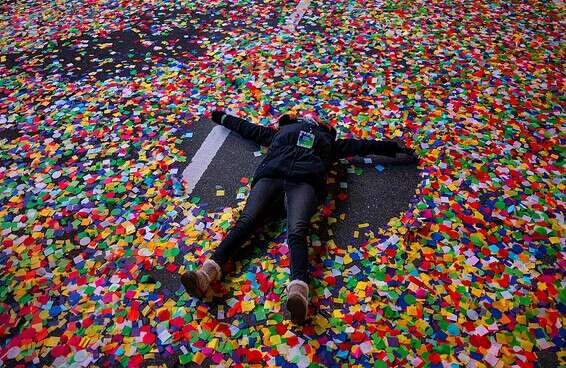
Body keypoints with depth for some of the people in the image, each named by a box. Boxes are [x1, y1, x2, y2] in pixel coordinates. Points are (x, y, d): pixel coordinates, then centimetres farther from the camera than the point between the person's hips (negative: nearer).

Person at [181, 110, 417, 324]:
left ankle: (298, 291, -59)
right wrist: (223, 118, 66)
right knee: (245, 221, -27)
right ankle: (207, 272, -47)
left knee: (297, 231, -32)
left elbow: (361, 145, 44)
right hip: (271, 174, 2)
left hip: (305, 180, -1)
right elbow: (247, 128, 55)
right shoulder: (282, 131, 44)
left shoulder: (328, 140, 41)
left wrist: (395, 148, 46)